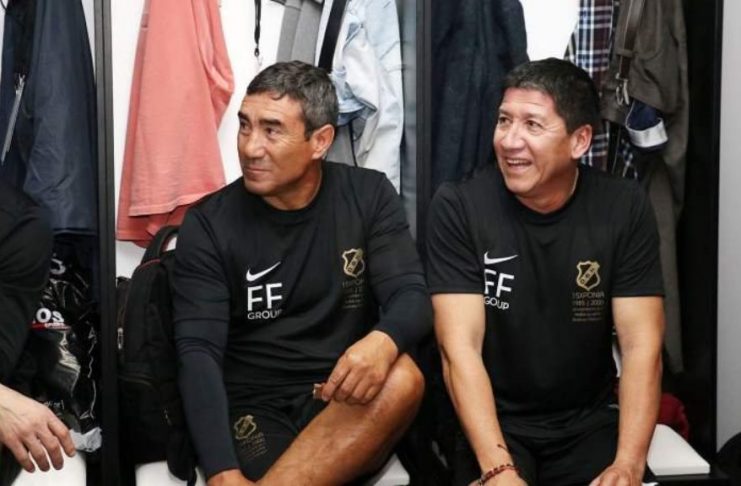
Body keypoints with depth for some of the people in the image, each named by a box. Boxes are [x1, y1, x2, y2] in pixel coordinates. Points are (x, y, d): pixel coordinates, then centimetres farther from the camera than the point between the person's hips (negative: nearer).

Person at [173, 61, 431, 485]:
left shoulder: (369, 197, 2)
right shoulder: (209, 224, -4)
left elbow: (412, 298, -8)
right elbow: (198, 354, -12)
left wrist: (382, 342, -34)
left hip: (347, 405, 4)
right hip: (255, 410, -3)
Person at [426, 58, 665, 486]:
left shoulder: (625, 209, -6)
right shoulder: (458, 207, -11)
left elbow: (642, 347, -8)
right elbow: (460, 348, -16)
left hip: (589, 423, 2)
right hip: (495, 423, -2)